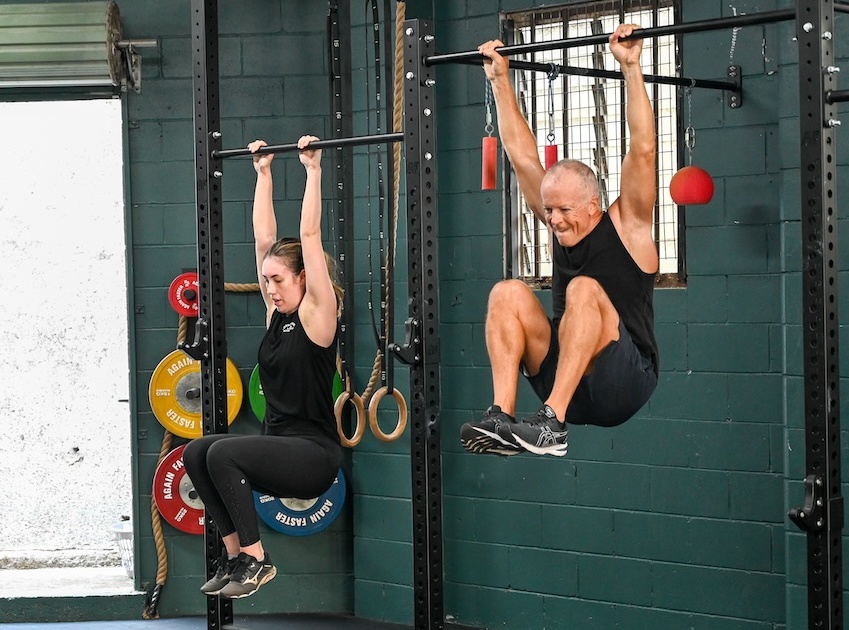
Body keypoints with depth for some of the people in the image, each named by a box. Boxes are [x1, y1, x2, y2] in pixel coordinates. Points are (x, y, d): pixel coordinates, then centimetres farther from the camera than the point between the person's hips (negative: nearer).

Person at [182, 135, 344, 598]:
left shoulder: (317, 313, -7)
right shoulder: (278, 311, 11)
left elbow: (309, 235, -14)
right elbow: (264, 236, 12)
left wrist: (313, 170, -14)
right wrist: (263, 172, 14)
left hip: (314, 455, -8)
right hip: (278, 450, 8)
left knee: (223, 453, -27)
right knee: (196, 452, -12)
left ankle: (256, 560, -16)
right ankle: (235, 552, -5)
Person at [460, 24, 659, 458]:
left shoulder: (626, 225, -1)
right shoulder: (560, 227, 13)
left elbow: (643, 149, -13)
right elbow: (522, 154, 15)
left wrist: (631, 67, -17)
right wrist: (500, 80, 14)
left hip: (621, 385, -5)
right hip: (565, 380, 6)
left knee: (584, 290, -32)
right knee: (508, 293, -15)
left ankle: (551, 421, -40)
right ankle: (501, 415, -28)